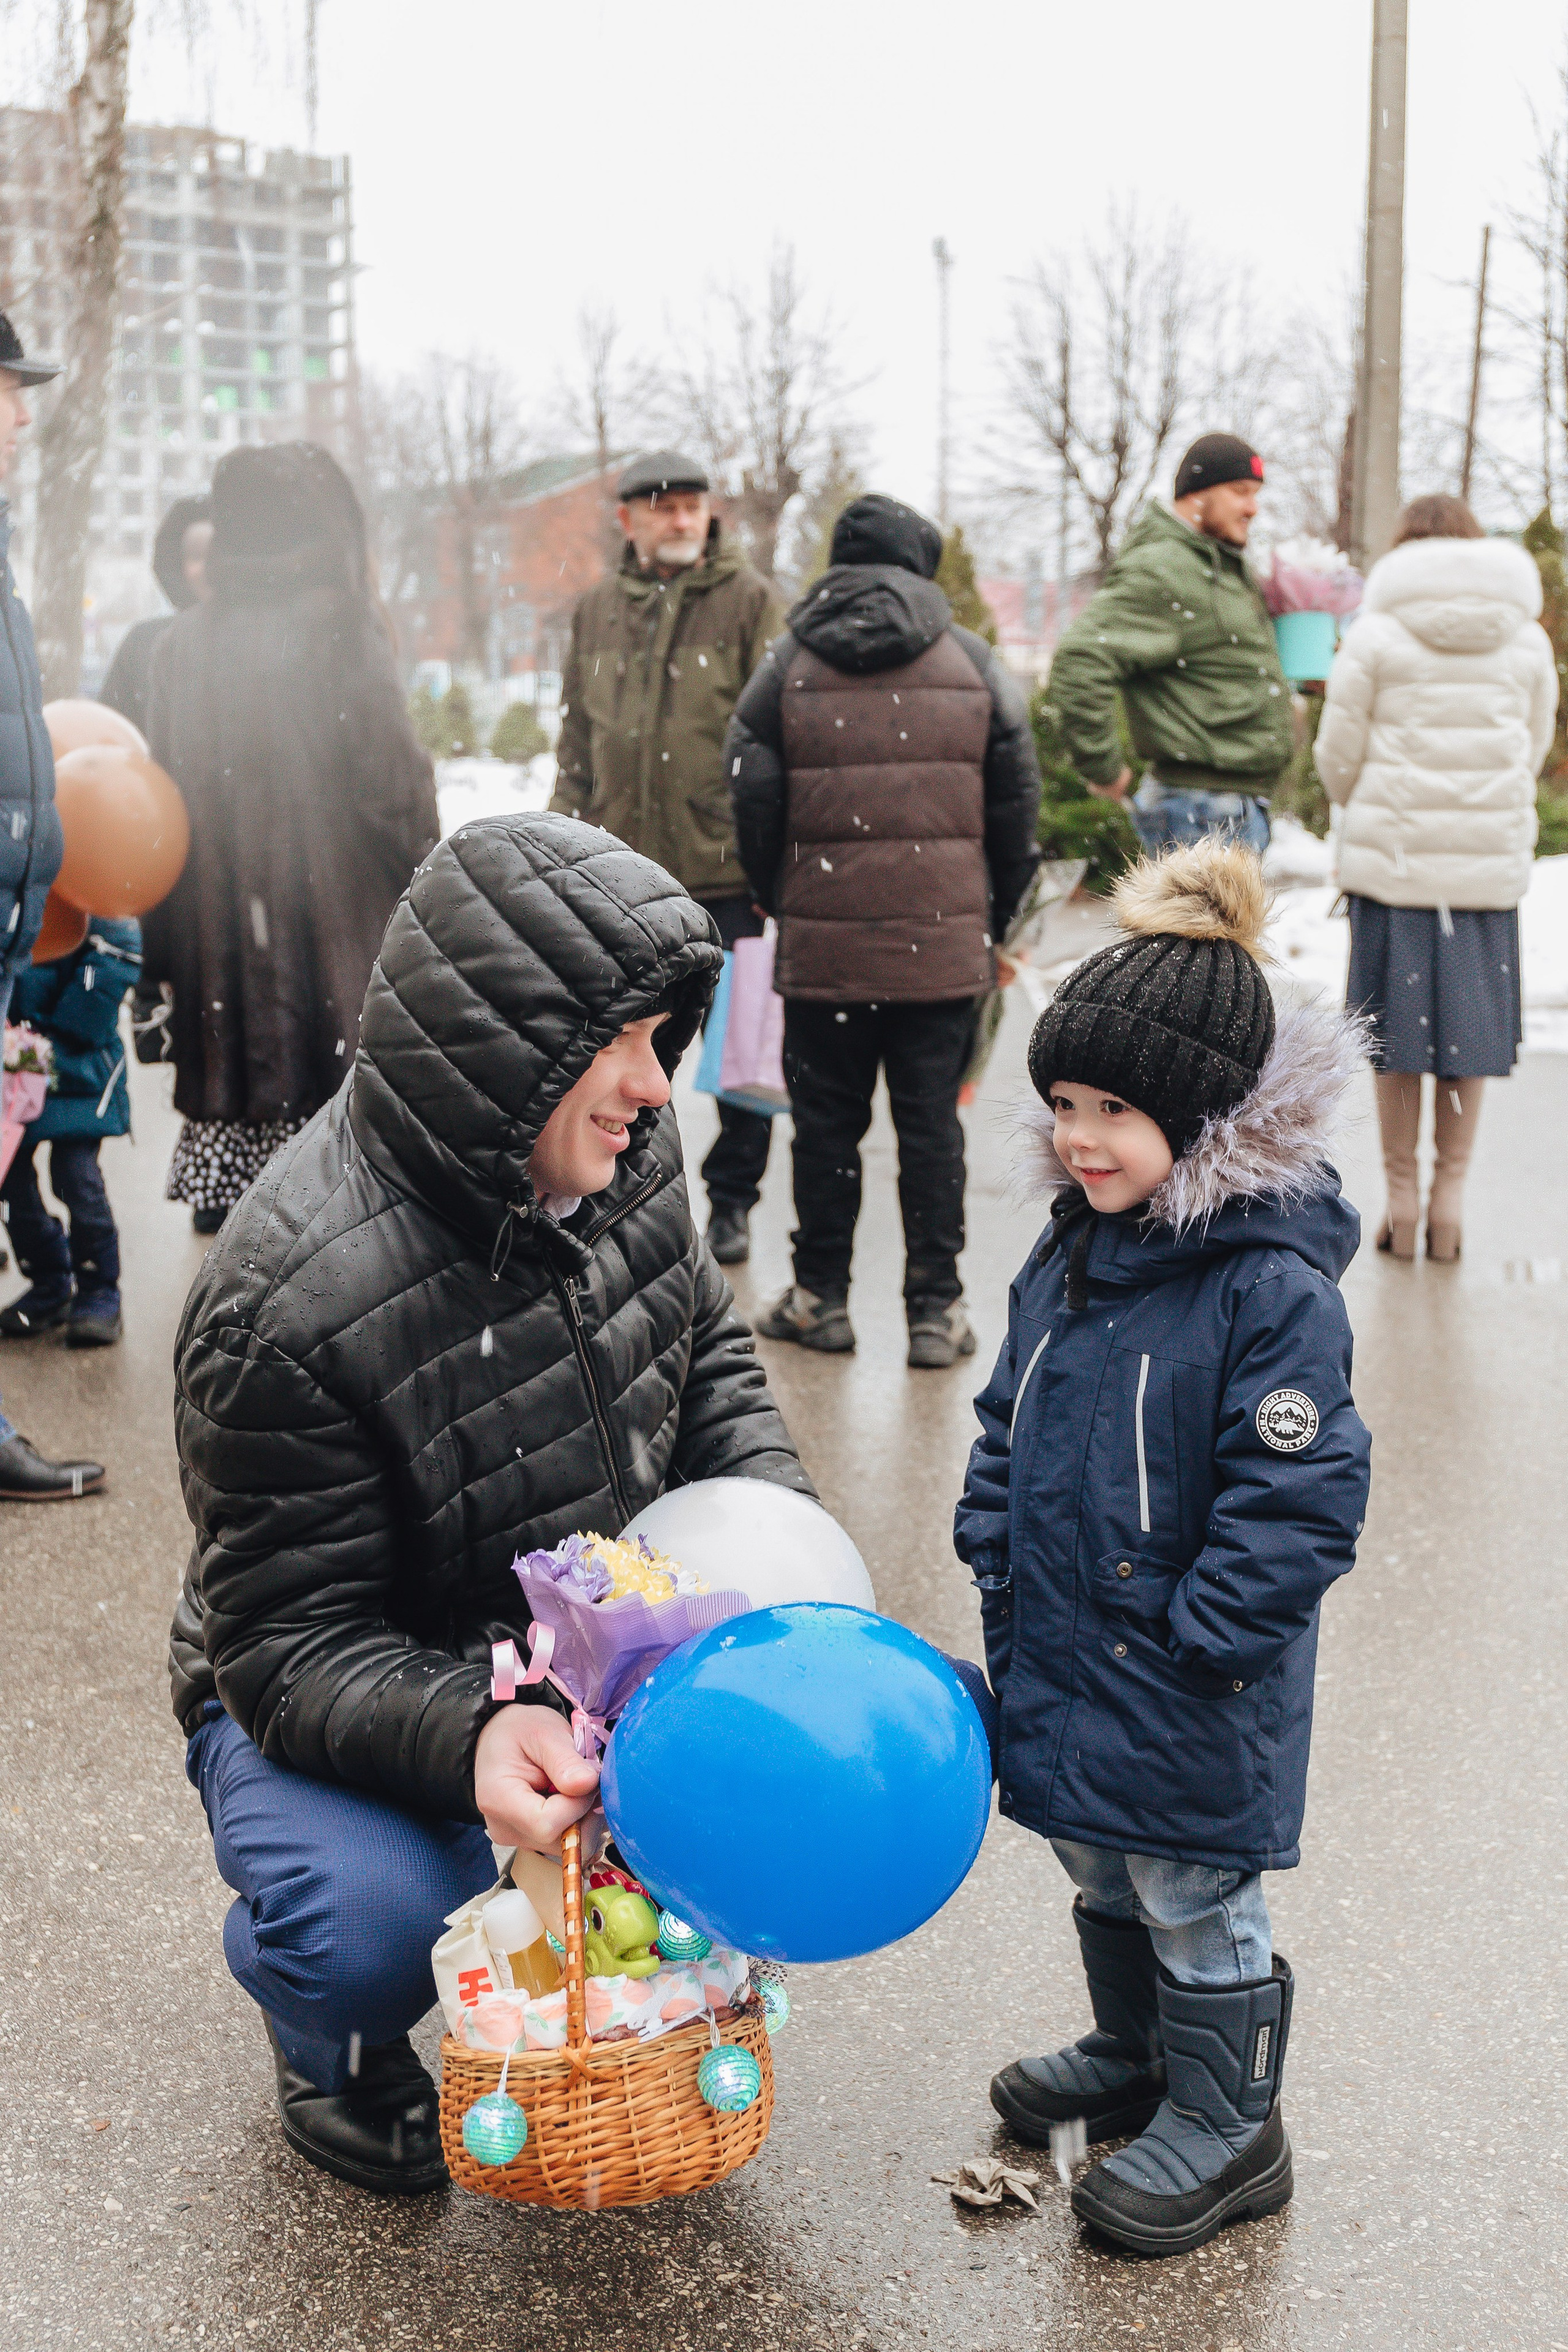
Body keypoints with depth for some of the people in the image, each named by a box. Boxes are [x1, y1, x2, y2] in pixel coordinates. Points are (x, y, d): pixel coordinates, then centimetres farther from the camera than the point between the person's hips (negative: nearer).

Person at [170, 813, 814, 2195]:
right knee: (371, 1930, -34)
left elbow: (708, 1353, 8)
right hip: (349, 1689, -5)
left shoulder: (624, 1151, -11)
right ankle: (335, 2039, 9)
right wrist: (462, 1739, -47)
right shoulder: (288, 1304, -32)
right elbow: (289, 1642, -27)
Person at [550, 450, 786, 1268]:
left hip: (725, 871, -3)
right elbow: (577, 745, 16)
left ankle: (732, 1201, 18)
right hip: (623, 872, 4)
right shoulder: (597, 611, 11)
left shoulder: (750, 601, -2)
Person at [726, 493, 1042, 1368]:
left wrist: (782, 904, 14)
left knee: (828, 1123, 10)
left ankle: (822, 1297, 18)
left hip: (823, 945, 0)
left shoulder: (789, 666, 2)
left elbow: (751, 802, 1)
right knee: (932, 1124, 7)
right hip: (945, 943, 0)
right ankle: (936, 1307, 9)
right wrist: (996, 920, 14)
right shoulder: (977, 663, 4)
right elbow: (1017, 803, 5)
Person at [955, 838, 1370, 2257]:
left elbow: (1299, 1498, -23)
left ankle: (1226, 2130, 27)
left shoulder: (1274, 1288, -23)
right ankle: (1134, 2059, 46)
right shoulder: (1073, 1251, 3)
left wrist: (1199, 1641, -21)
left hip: (1190, 1689, -8)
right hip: (1062, 1655, 8)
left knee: (1196, 1905, 8)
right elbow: (1009, 1420, 14)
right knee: (1102, 1872, 24)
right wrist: (997, 1556, 7)